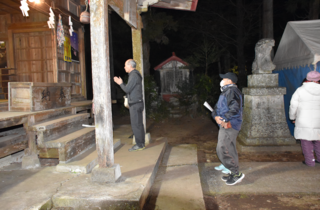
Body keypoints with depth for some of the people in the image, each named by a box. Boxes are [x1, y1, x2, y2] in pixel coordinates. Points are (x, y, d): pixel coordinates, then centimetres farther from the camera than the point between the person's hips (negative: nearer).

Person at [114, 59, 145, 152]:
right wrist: (121, 83, 18)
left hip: (135, 104, -10)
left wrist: (120, 83, 1)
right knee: (139, 124, 12)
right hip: (136, 103, 10)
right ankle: (141, 144, 19)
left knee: (136, 125, -6)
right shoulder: (135, 75, 18)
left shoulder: (134, 75, -14)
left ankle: (139, 145, 0)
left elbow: (127, 89, -16)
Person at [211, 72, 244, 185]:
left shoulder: (232, 91, -12)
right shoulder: (225, 92, 22)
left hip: (229, 126, -11)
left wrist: (225, 120, -26)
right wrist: (216, 116, -3)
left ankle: (237, 174, 1)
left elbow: (234, 108, -25)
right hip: (224, 125, 11)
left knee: (223, 150, -10)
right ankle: (234, 173, 27)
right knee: (229, 150, 16)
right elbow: (217, 107, 16)